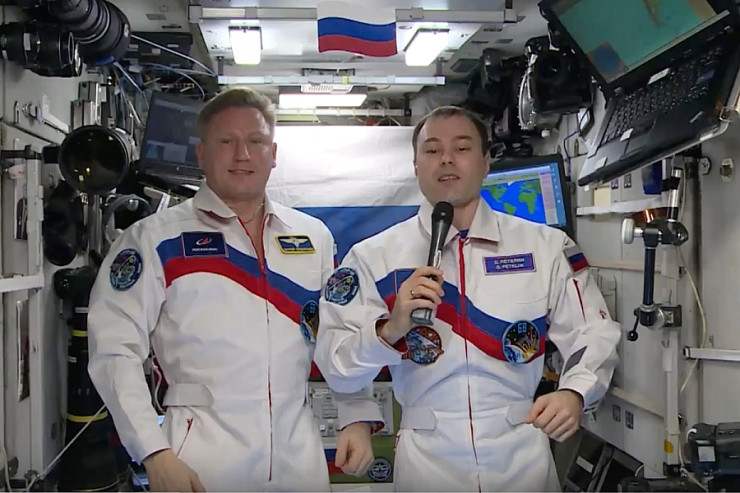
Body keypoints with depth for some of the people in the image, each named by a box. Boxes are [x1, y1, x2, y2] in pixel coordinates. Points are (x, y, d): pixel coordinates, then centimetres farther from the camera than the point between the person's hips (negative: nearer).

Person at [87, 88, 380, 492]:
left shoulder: (314, 237, 7)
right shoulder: (155, 239, -4)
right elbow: (116, 350, -8)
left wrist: (357, 417, 1)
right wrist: (155, 453, -14)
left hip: (300, 453, 4)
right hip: (201, 455, -3)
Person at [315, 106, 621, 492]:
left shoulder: (546, 246, 0)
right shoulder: (374, 256, -5)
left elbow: (594, 332, 2)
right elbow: (336, 368, -7)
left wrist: (575, 393, -17)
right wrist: (389, 330, -25)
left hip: (522, 455, 2)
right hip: (425, 459, -1)